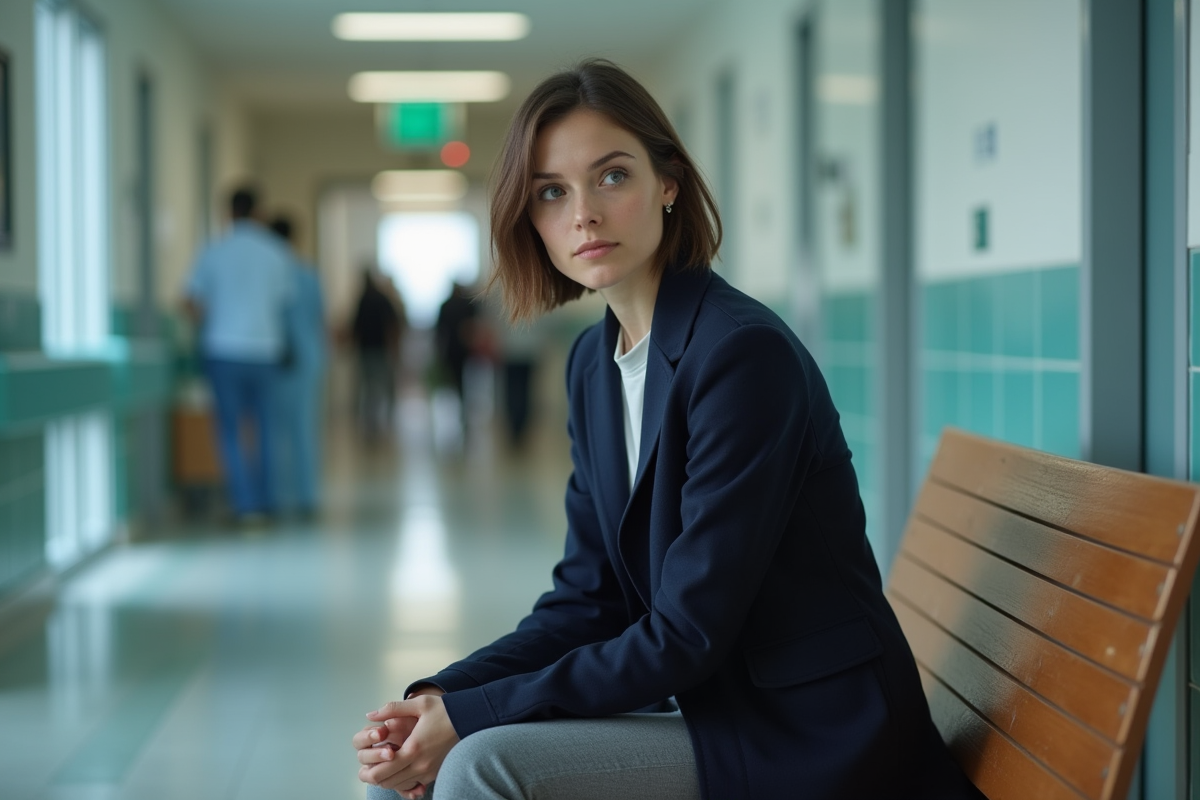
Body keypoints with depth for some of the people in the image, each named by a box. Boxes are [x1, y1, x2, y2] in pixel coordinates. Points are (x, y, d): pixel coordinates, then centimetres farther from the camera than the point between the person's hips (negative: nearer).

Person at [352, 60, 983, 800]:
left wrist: (471, 714, -18)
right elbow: (588, 599, 6)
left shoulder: (743, 352, -20)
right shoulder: (593, 361, 6)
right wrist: (440, 696, -8)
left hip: (807, 741, -7)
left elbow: (688, 634, -21)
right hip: (709, 708, 8)